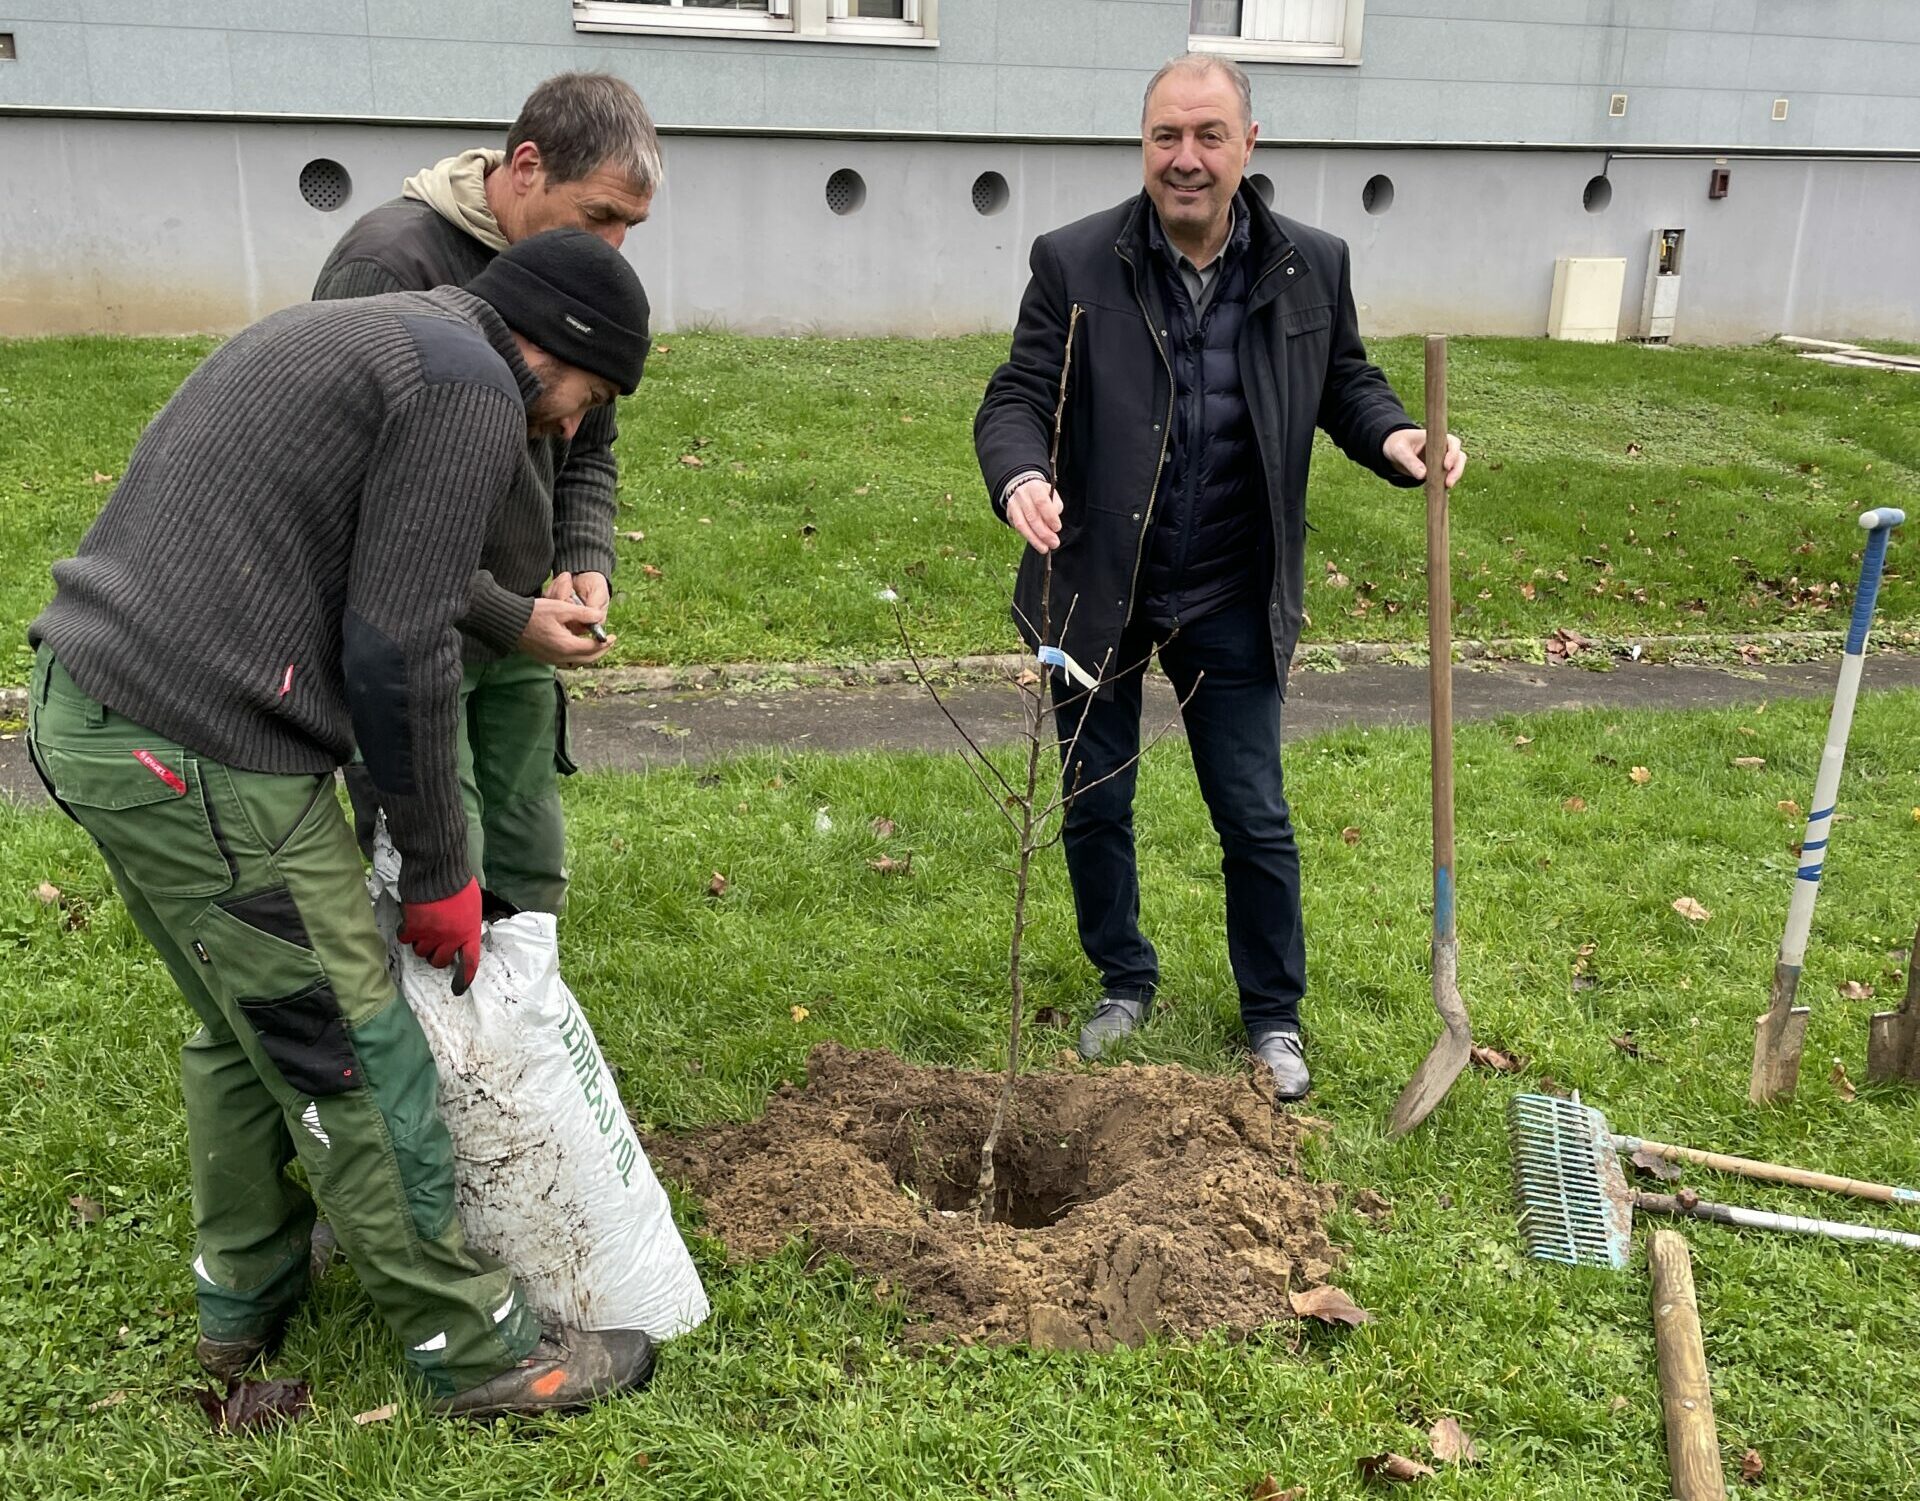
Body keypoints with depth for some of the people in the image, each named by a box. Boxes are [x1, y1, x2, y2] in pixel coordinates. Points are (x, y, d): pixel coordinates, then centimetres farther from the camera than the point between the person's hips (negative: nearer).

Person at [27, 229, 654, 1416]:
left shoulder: (356, 336, 22)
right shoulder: (469, 389, -9)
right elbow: (398, 654, -14)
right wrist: (441, 870, -2)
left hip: (88, 702, 10)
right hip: (198, 752, -10)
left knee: (250, 1026, 24)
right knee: (357, 1069, 2)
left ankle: (245, 1295, 40)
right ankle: (478, 1351, 17)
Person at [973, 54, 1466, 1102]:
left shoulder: (1311, 267, -2)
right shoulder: (1075, 264, -9)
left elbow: (1344, 381, 11)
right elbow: (1017, 396, -10)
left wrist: (1394, 439, -11)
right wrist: (1021, 478, -32)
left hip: (1230, 599, 1)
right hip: (1095, 589, 0)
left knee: (1255, 819, 8)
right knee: (1095, 807, 13)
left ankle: (1273, 1015, 29)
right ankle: (1124, 983, 37)